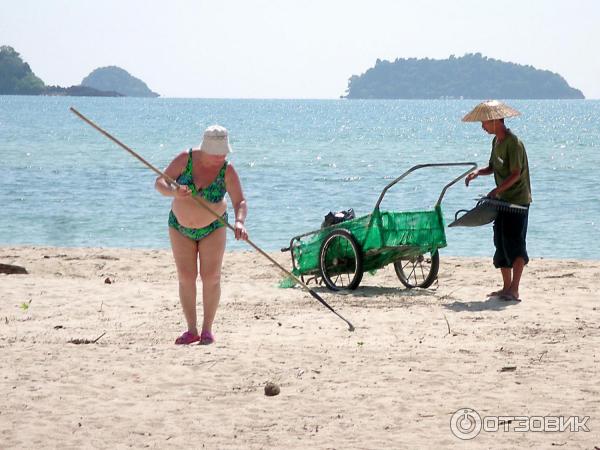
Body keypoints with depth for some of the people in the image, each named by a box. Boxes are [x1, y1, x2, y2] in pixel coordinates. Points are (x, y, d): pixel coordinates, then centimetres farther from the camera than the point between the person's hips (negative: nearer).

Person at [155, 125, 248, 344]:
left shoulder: (227, 171, -22)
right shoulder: (186, 159, -19)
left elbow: (240, 202, -29)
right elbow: (159, 183, -19)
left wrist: (239, 222, -49)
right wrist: (173, 191, -41)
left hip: (213, 228, -1)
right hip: (180, 227, 1)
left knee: (211, 277, -6)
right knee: (186, 277, -2)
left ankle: (207, 328, 4)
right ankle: (192, 330, 3)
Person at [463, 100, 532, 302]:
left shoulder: (513, 142, -17)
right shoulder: (496, 141, 12)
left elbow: (515, 174, -22)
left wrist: (497, 190, -29)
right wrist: (477, 172, 2)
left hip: (518, 200, -10)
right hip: (502, 201, 10)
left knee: (514, 244, -12)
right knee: (501, 245, 11)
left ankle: (514, 290, -15)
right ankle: (507, 287, 18)